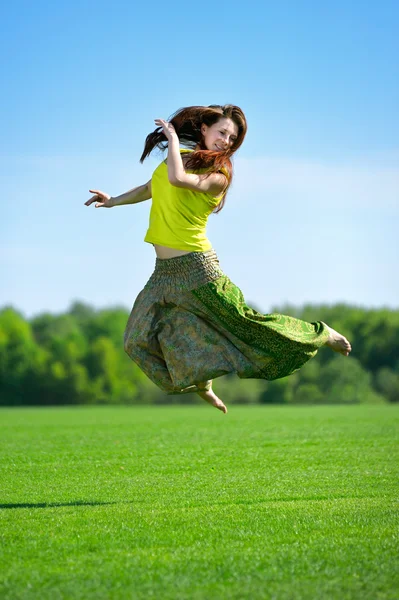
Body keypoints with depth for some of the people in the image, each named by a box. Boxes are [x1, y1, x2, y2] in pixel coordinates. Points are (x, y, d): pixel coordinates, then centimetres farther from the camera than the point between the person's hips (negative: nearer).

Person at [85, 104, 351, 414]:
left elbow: (177, 179, -30)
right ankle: (202, 383, 24)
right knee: (142, 340, 6)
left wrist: (173, 139, -17)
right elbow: (152, 188, 31)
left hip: (196, 266, -7)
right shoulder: (181, 156, 12)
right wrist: (114, 201, 29)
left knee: (244, 323, -2)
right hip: (165, 271, 7)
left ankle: (321, 334, 18)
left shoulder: (217, 174, -10)